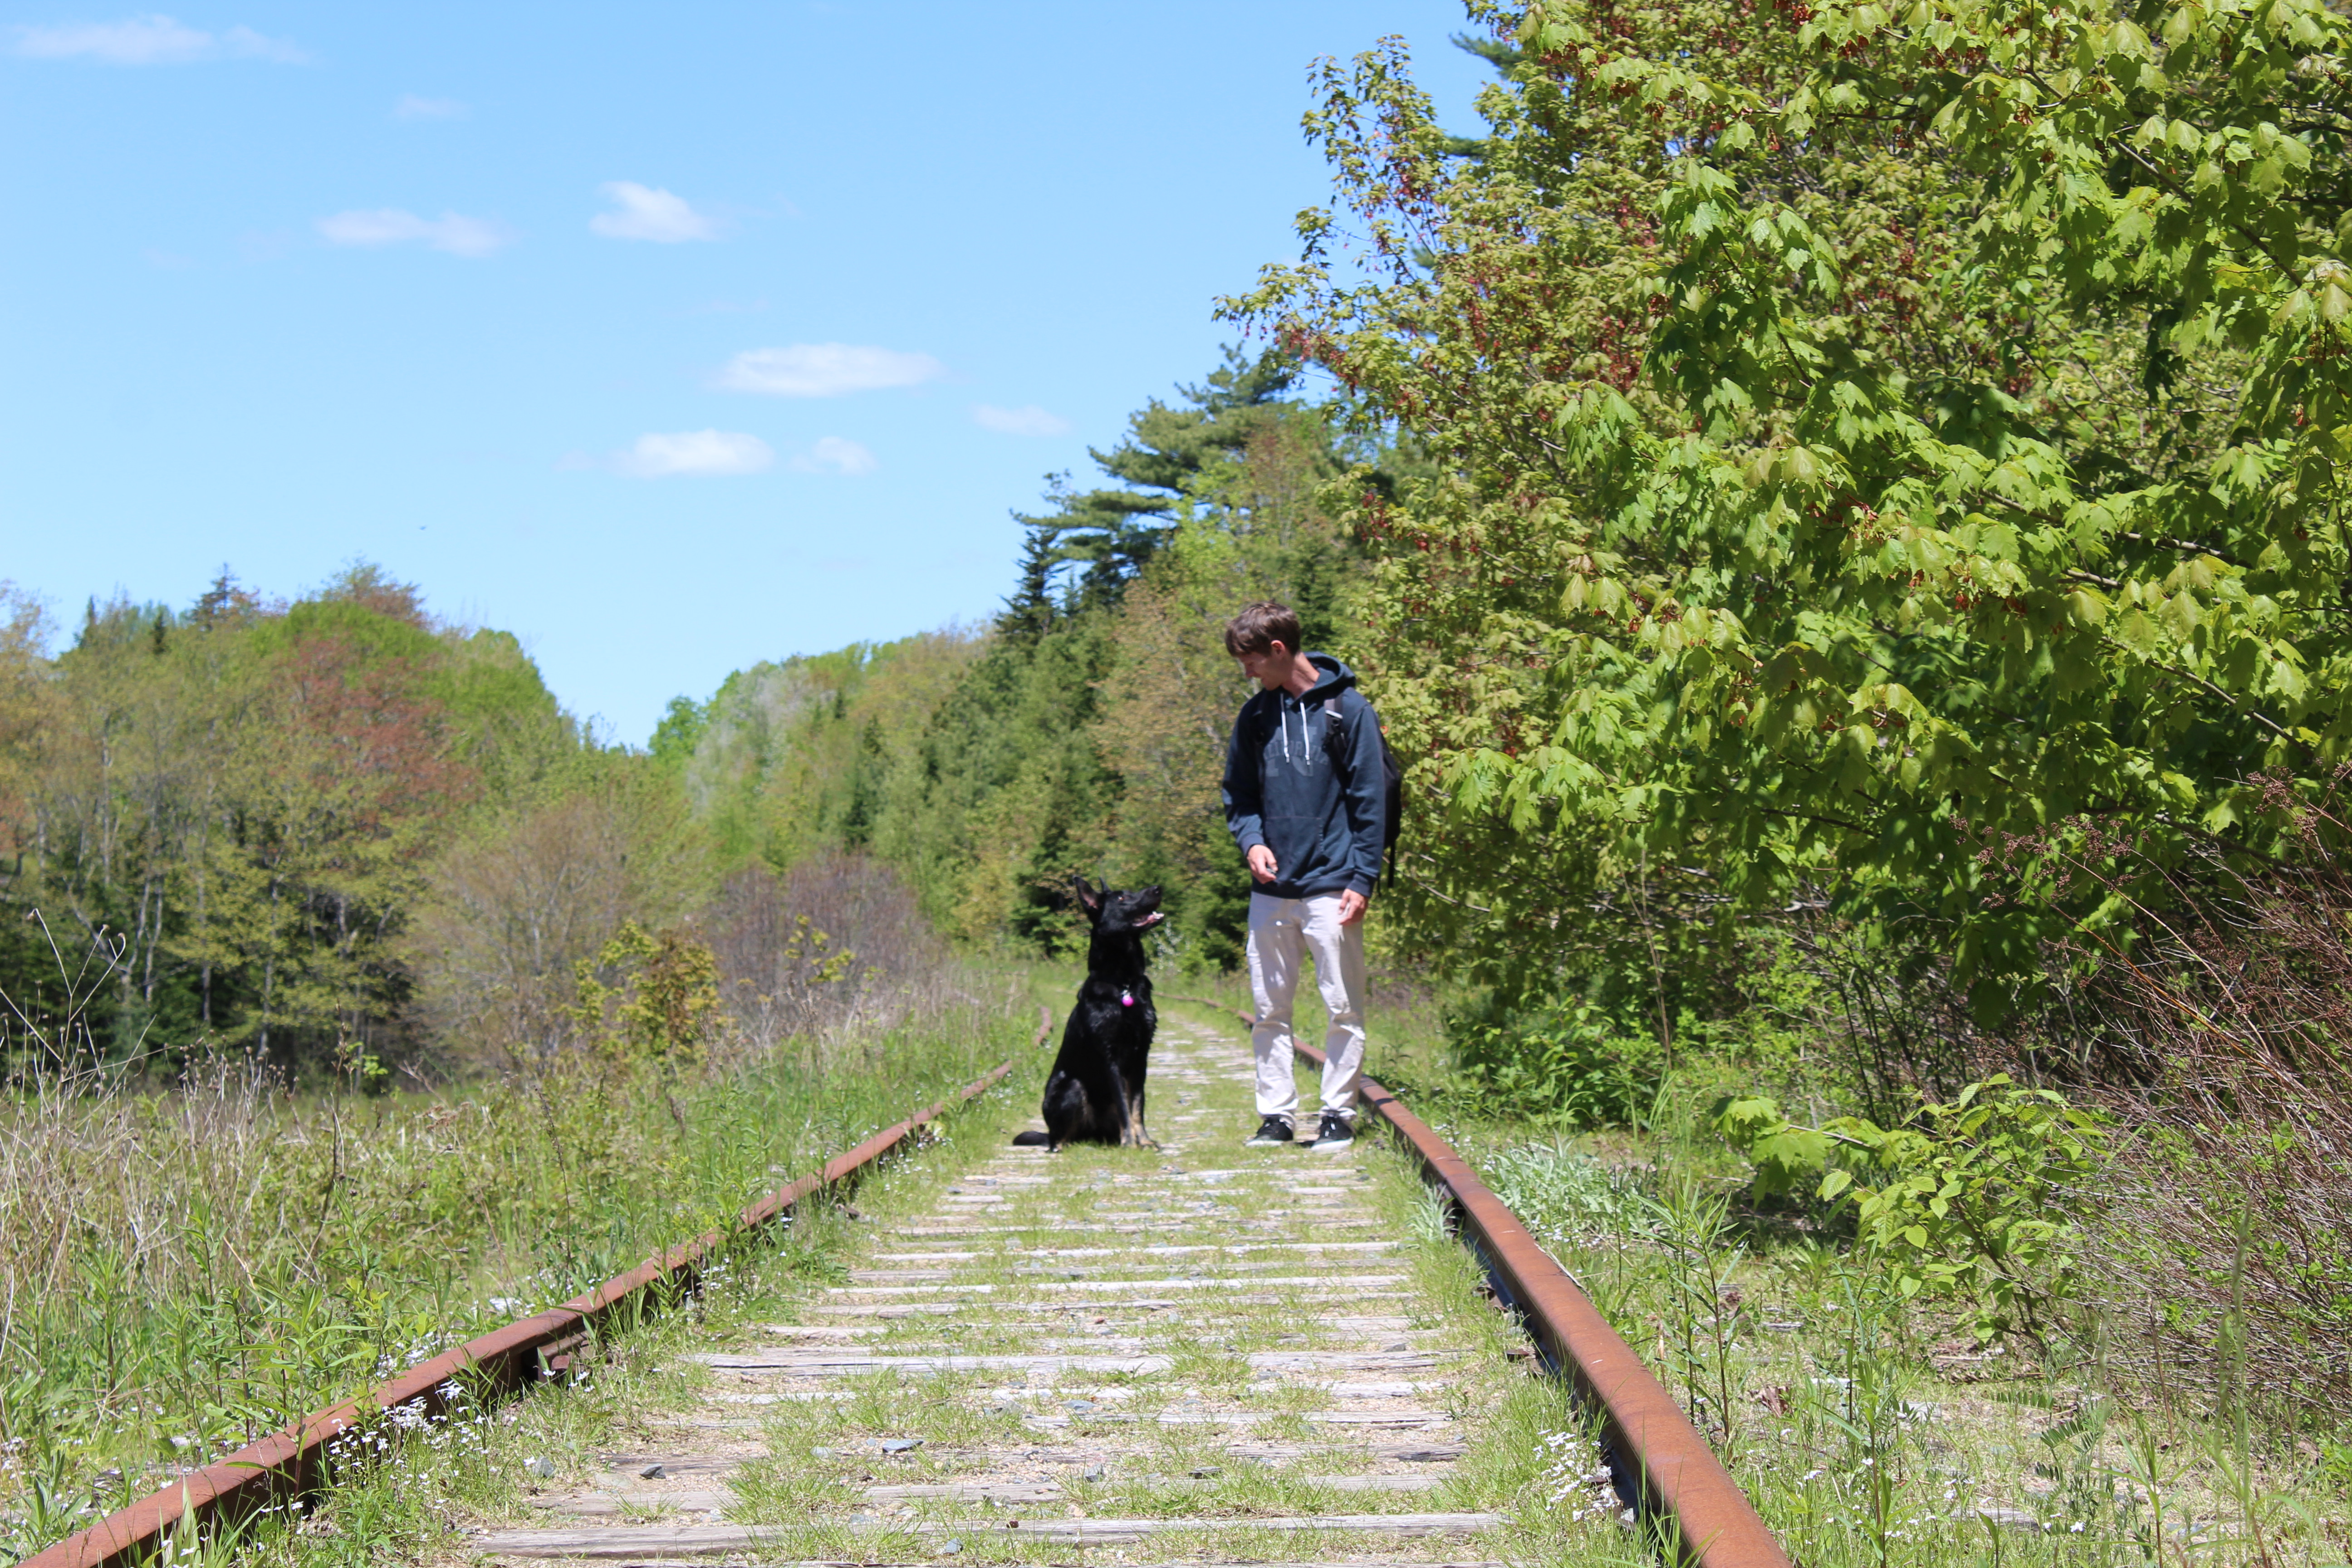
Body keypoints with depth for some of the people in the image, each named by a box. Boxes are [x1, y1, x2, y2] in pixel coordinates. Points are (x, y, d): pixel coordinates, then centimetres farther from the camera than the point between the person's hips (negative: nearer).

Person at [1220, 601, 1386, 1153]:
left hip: (1331, 888, -5)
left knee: (1344, 1011, -1)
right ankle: (1276, 1115, 13)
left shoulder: (1347, 709, -3)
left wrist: (1362, 880, -10)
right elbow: (1238, 794, 19)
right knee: (1270, 1012, 6)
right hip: (1271, 892, 5)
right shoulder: (1255, 716, 10)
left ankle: (1338, 1115, 7)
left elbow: (1370, 800, -3)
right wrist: (1251, 839, -2)